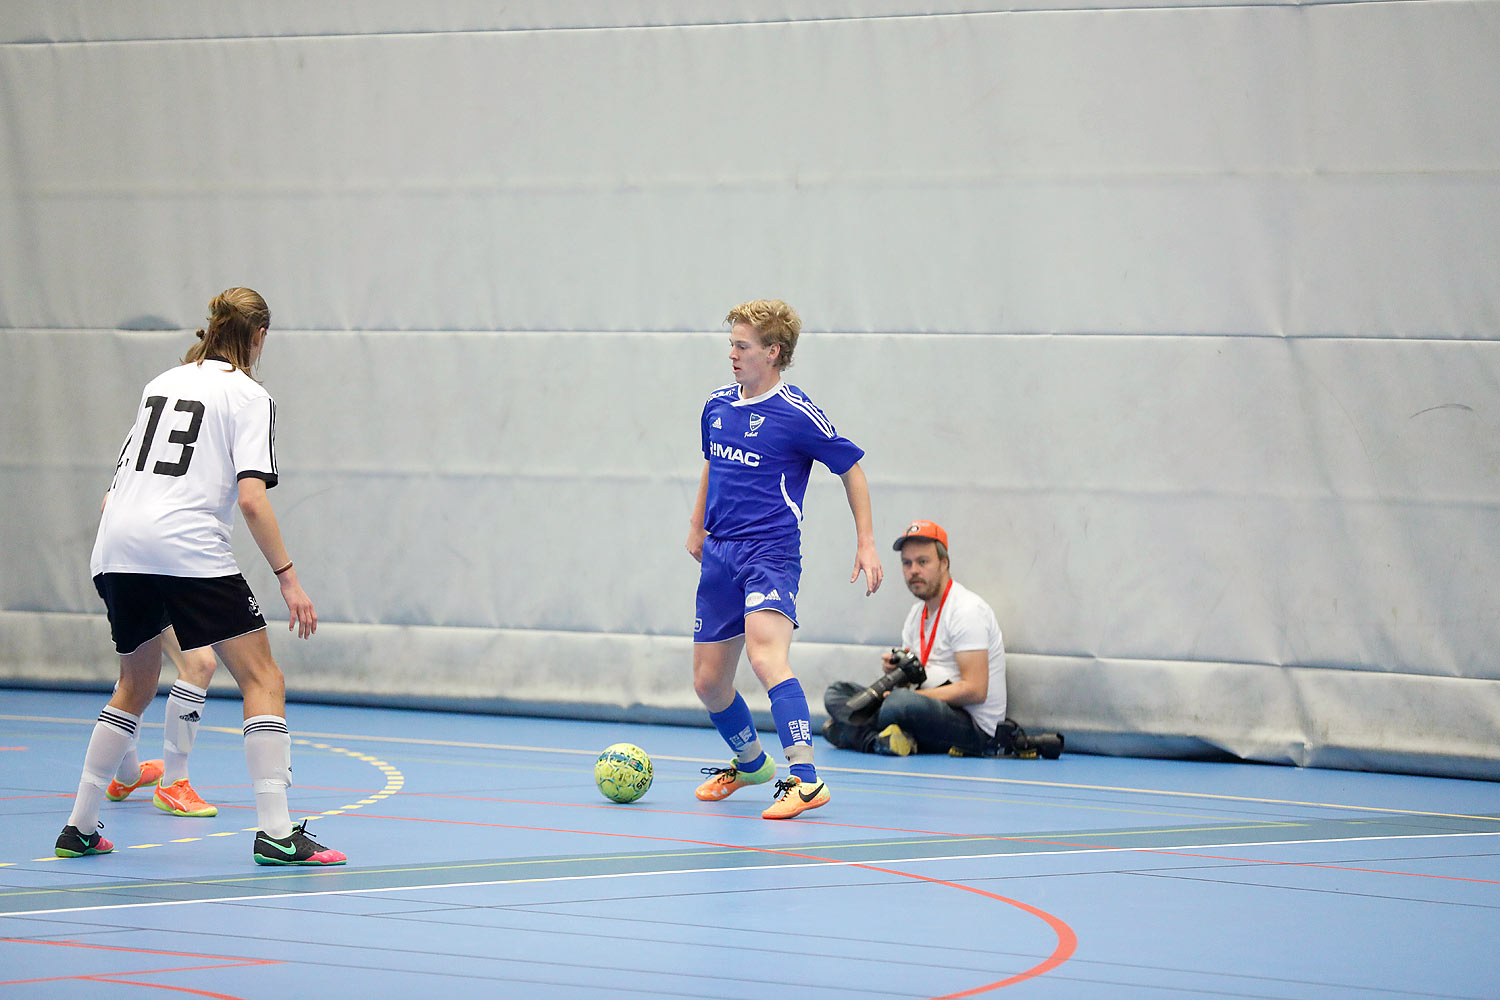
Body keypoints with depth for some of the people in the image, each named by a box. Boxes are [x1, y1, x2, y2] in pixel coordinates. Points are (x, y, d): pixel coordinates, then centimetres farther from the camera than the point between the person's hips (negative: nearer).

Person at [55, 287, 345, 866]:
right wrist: (287, 577, -9)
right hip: (189, 550, -7)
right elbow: (251, 497, -10)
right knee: (263, 679, -2)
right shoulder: (248, 396, 2)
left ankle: (79, 829, 21)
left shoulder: (161, 383, 21)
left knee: (135, 687, 22)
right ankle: (274, 831, -13)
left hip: (116, 550, 7)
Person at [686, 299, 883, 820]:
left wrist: (865, 542, -2)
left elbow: (850, 466, 0)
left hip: (771, 552, -7)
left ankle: (804, 779, -35)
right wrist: (697, 525, 30)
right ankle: (750, 762, 38)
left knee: (766, 655, -29)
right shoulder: (718, 406, 9)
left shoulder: (797, 414, -10)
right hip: (719, 555, 7)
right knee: (708, 682, 11)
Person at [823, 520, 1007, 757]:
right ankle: (881, 741, -19)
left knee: (901, 703, -39)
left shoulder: (967, 610, -13)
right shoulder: (917, 612, 16)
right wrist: (898, 669, -4)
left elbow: (975, 690, -20)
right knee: (837, 693, 5)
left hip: (975, 727, -9)